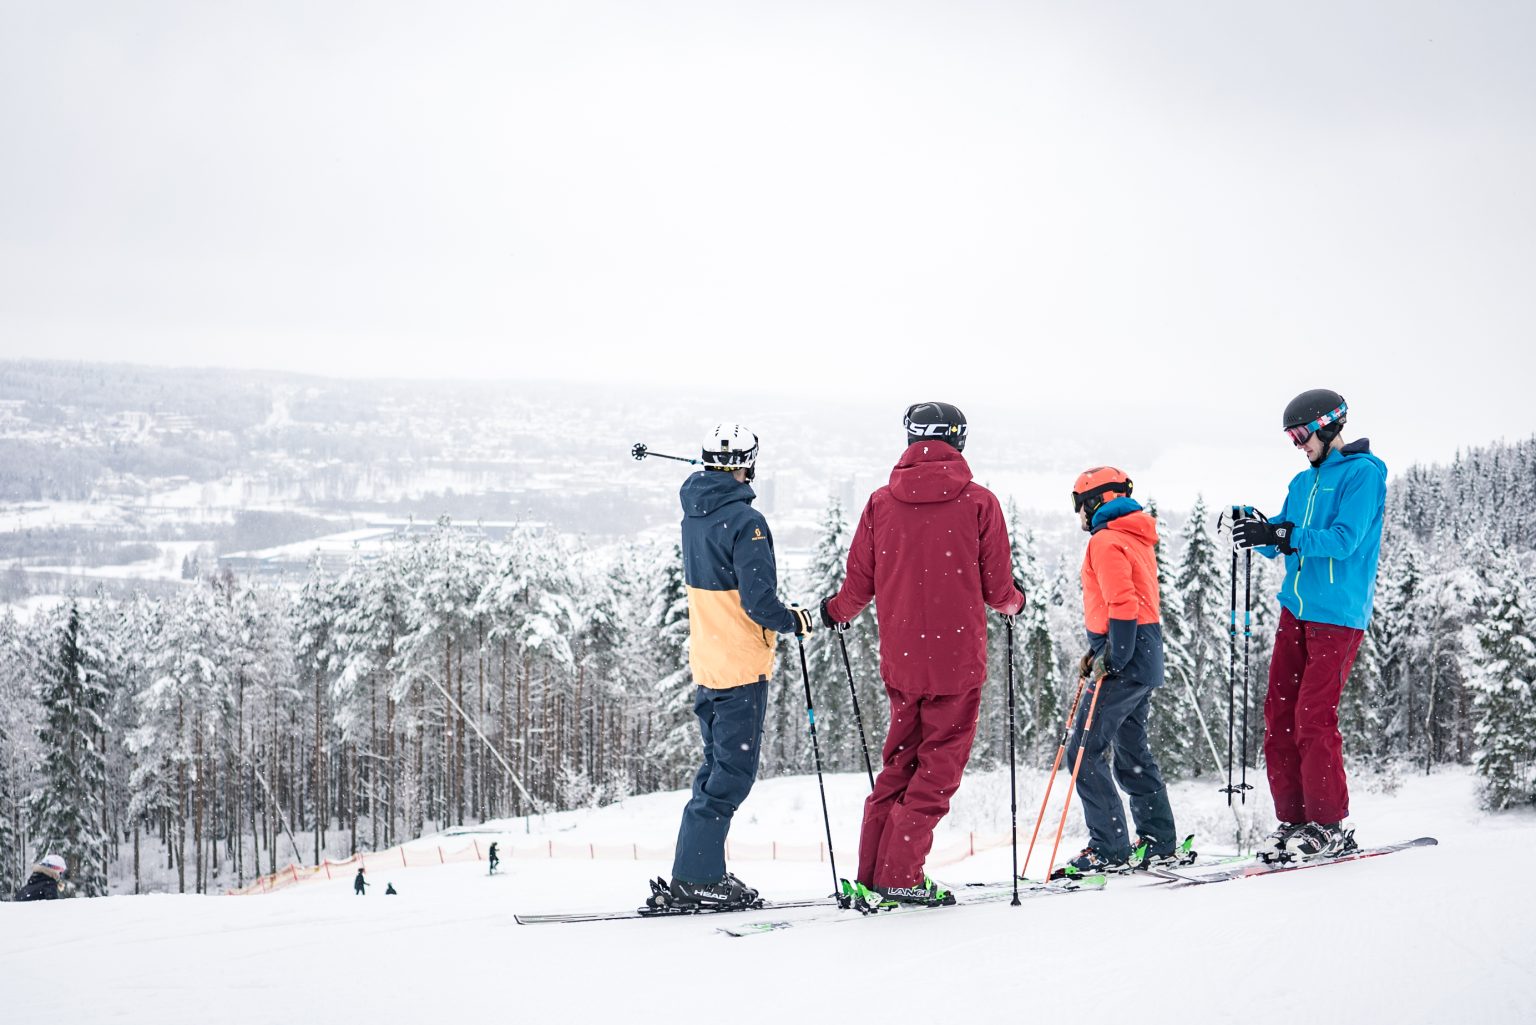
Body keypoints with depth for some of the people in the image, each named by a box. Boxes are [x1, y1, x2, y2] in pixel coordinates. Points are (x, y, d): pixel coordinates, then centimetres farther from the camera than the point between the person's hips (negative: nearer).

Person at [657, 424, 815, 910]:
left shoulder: (693, 513, 7)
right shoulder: (744, 521, -18)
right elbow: (758, 600, -21)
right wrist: (793, 621, -5)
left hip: (706, 662, 8)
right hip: (742, 665, -8)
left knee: (719, 764, 17)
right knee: (733, 771, -3)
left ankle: (700, 873, 19)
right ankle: (695, 878, -4)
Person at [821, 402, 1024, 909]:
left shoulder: (881, 503, 1)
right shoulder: (978, 503, -6)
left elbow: (859, 584, 5)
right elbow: (996, 588, -3)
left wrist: (836, 610, 27)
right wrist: (1014, 601, 20)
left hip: (900, 658, 4)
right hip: (958, 658, -3)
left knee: (900, 760, 15)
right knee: (940, 763, 4)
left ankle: (871, 876, 10)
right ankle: (900, 875, -3)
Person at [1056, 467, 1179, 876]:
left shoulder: (1106, 541, -12)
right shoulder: (1137, 538, 19)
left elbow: (1122, 606, -21)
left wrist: (1111, 659, -20)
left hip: (1125, 663, -10)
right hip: (1145, 658, 10)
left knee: (1085, 753, -8)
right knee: (1132, 750, 17)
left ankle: (1110, 850, -11)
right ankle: (1159, 842, 19)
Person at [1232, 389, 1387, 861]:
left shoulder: (1363, 473, -6)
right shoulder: (1303, 482, 18)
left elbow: (1343, 540, -18)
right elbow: (1279, 544, 17)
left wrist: (1282, 534, -25)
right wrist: (1258, 532, -5)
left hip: (1337, 614, -8)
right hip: (1295, 609, 8)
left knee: (1313, 717, -11)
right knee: (1279, 714, 2)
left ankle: (1330, 826, -3)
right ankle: (1293, 820, 8)